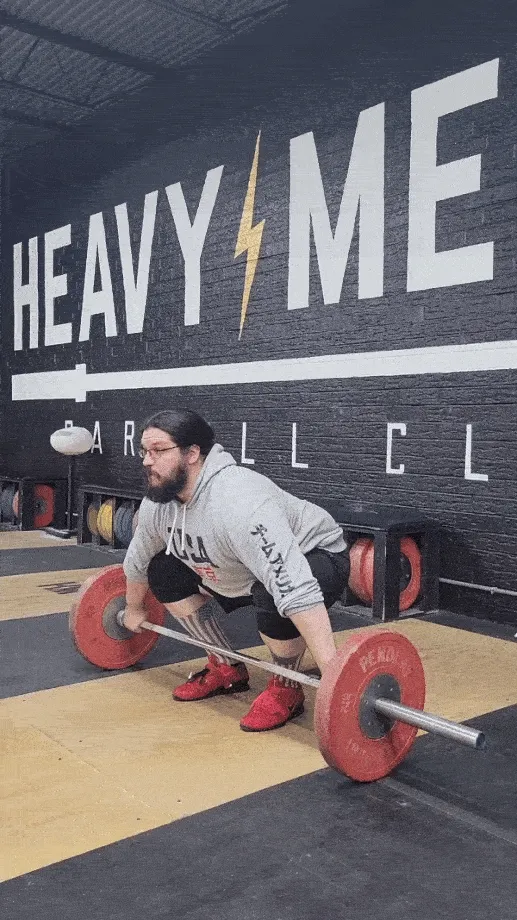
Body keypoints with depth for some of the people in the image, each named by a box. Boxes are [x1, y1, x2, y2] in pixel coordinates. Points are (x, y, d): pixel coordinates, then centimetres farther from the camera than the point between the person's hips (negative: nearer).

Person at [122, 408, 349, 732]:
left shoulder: (238, 503, -40)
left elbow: (296, 590, -48)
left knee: (273, 598, -38)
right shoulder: (158, 502, -13)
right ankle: (226, 669, 13)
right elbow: (138, 559, 10)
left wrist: (332, 673, -51)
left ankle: (286, 689, -8)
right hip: (246, 568, 8)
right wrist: (134, 609, 23)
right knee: (162, 572, 2)